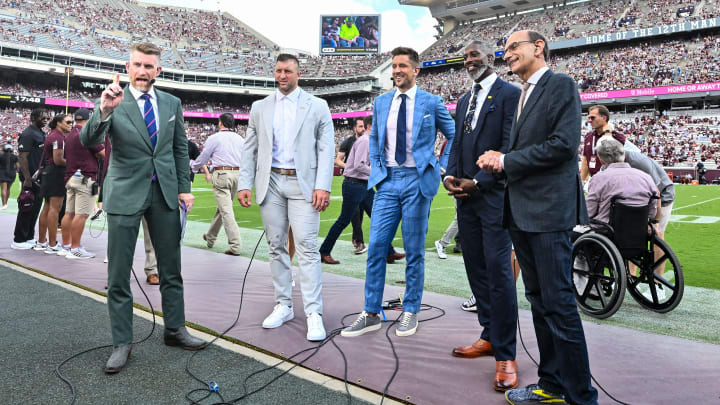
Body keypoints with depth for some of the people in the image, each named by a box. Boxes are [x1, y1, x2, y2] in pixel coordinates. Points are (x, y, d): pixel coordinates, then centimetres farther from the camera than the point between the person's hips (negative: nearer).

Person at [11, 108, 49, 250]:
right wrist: (27, 178, -24)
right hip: (30, 178, -9)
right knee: (27, 209, -4)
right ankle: (18, 240, 4)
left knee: (35, 208, 13)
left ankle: (29, 237, 23)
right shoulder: (28, 134, -13)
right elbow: (22, 157, -19)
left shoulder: (41, 134, 16)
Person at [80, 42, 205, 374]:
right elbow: (88, 140, -18)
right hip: (125, 194, -3)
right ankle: (121, 343, 14)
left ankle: (174, 330, 25)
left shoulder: (172, 104, 7)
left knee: (171, 269, 11)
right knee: (118, 275, 2)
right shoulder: (112, 102, -4)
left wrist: (184, 188, 5)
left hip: (165, 193, 3)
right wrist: (104, 111, -36)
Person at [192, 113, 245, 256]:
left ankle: (235, 246, -14)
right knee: (222, 207, 19)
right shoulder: (240, 139, 13)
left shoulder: (214, 138, -3)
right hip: (237, 173, 6)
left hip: (221, 174, -6)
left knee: (226, 210, -8)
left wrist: (193, 166, 26)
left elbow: (203, 158, 6)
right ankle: (210, 237, 35)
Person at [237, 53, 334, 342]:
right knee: (276, 247, 7)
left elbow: (326, 149, 0)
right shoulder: (259, 108, 14)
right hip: (270, 183, 4)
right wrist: (244, 184, 2)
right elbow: (250, 149, 13)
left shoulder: (317, 106, 5)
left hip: (303, 183, -3)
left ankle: (314, 314, -6)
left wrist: (323, 186, -11)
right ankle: (283, 305, 18)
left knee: (307, 247, -10)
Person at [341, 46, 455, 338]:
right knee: (376, 247, 0)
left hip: (418, 181, -3)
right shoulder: (381, 102, 11)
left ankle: (410, 312, 18)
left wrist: (441, 168, 3)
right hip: (387, 181, 3)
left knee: (414, 251, 4)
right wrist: (376, 168, 11)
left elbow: (455, 136, 9)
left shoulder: (431, 102, 0)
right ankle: (370, 314, 9)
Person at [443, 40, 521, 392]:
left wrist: (478, 181, -16)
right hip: (466, 195, 8)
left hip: (494, 193, -7)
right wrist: (450, 175, -1)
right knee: (475, 268, 10)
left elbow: (510, 145, -12)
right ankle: (490, 336, 22)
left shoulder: (509, 94, -3)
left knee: (498, 269, -8)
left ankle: (506, 355, -1)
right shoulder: (464, 100, 20)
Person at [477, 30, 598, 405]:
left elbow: (563, 144, -17)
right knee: (538, 301, 13)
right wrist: (500, 160, 0)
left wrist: (506, 161, -12)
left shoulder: (560, 85, -5)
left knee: (558, 303, -5)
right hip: (521, 211, 9)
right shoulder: (522, 95, 20)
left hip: (548, 210, -9)